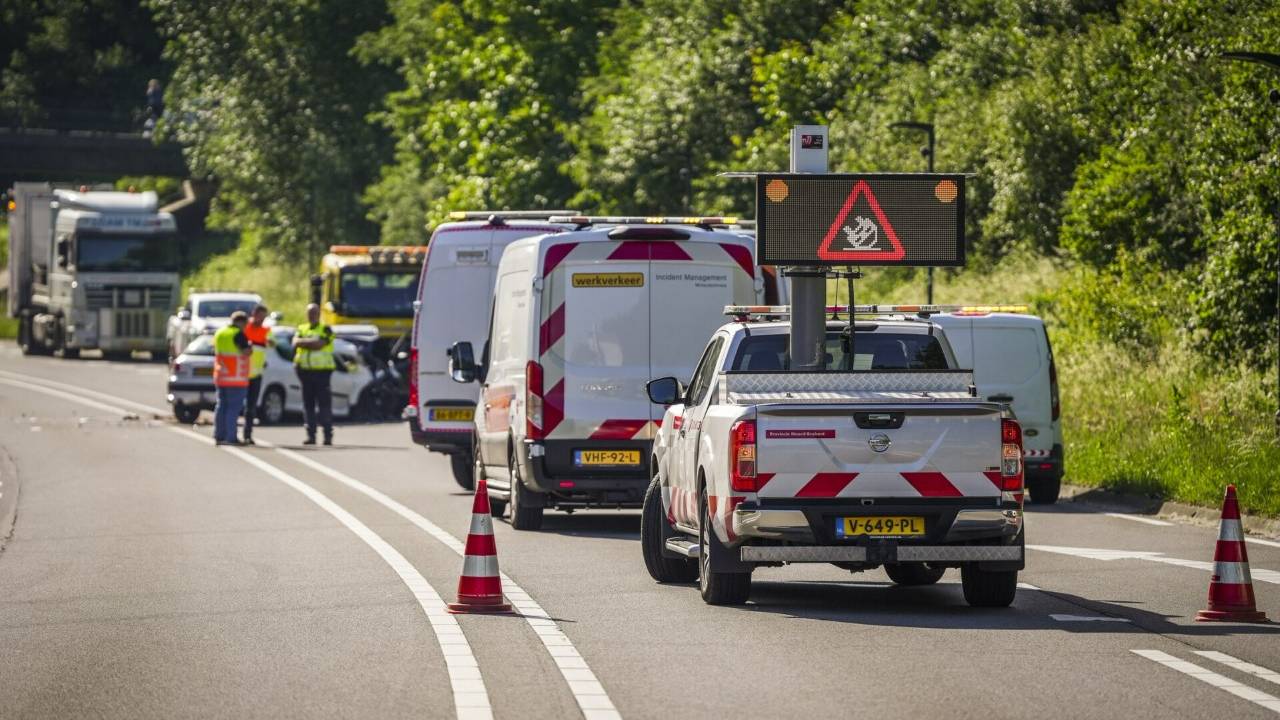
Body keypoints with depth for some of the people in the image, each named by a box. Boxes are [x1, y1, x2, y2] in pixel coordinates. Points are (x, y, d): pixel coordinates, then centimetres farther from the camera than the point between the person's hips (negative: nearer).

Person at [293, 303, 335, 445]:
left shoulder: (325, 329, 1)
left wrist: (304, 342, -3)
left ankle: (328, 435, -10)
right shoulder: (301, 329, 16)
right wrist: (312, 343, -10)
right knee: (308, 404, 4)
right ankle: (311, 435, 7)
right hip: (305, 370, 5)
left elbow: (319, 344, -14)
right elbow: (296, 343, 0)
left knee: (324, 403, -8)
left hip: (321, 371, -5)